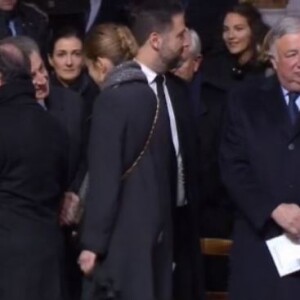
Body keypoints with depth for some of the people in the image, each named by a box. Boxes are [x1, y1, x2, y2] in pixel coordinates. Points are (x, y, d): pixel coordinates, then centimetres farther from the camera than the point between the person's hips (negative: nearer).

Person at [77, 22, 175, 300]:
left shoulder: (111, 100, -13)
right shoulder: (148, 95, 9)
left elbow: (104, 176, -17)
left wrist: (93, 242, -14)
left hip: (123, 231, -8)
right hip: (152, 223, 8)